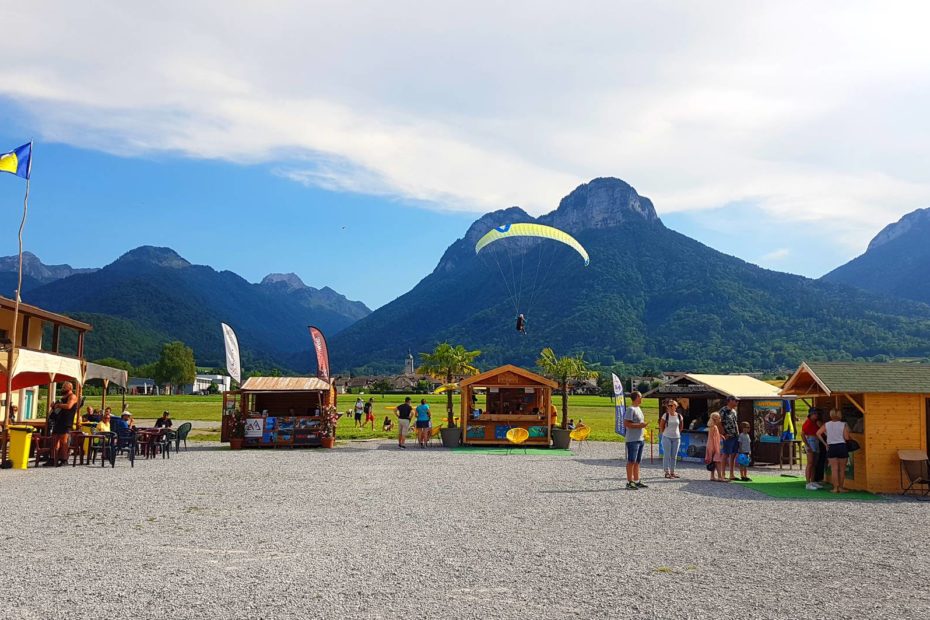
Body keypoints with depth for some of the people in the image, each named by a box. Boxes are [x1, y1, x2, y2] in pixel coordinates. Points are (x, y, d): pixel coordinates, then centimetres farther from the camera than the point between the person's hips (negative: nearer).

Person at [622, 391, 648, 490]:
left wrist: (643, 424, 11)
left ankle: (636, 481, 19)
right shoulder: (631, 409, -13)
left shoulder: (638, 409, 17)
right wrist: (639, 425, -20)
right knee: (631, 461, -5)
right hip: (632, 440, -9)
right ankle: (629, 483, -2)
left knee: (637, 461, 13)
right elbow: (626, 423, -21)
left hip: (640, 439, 9)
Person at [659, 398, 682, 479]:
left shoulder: (679, 416, 2)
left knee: (674, 456, 8)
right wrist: (664, 433, 2)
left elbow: (680, 427, 13)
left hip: (676, 438, 3)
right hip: (667, 437, -3)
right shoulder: (665, 415, -5)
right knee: (667, 455, -3)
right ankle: (667, 472, 2)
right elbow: (661, 426, 0)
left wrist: (677, 433, 10)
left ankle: (672, 472, 16)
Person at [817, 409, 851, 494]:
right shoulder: (843, 425, -6)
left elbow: (818, 433, -6)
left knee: (834, 469, 4)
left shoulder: (826, 425, 1)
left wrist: (825, 443, 0)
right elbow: (846, 438, -10)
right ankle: (841, 487, 13)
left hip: (831, 447, 2)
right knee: (842, 469, 9)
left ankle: (835, 488, 3)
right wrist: (847, 431, 9)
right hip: (842, 446, -2)